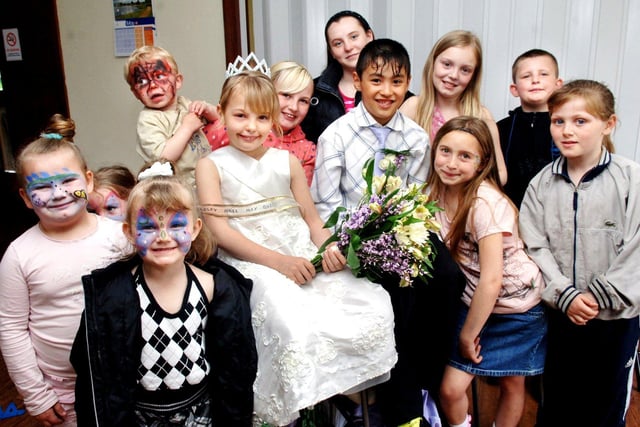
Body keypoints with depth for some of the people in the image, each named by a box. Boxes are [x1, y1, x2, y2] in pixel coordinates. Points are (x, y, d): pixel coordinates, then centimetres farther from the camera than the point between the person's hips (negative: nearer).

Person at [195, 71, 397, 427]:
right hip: (251, 264, -4)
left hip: (304, 254, 5)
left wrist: (327, 247, -12)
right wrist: (278, 261, -18)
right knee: (296, 329, -31)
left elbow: (312, 217, 12)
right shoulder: (212, 166, 2)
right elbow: (219, 229, -7)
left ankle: (353, 390, 6)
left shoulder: (288, 161, 12)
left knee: (374, 301, -14)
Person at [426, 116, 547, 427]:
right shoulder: (436, 192, -7)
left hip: (517, 306, -4)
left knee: (512, 384, 14)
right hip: (473, 302, 4)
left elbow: (491, 280, -24)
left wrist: (468, 334, -14)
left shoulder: (486, 202, -25)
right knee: (450, 389, -2)